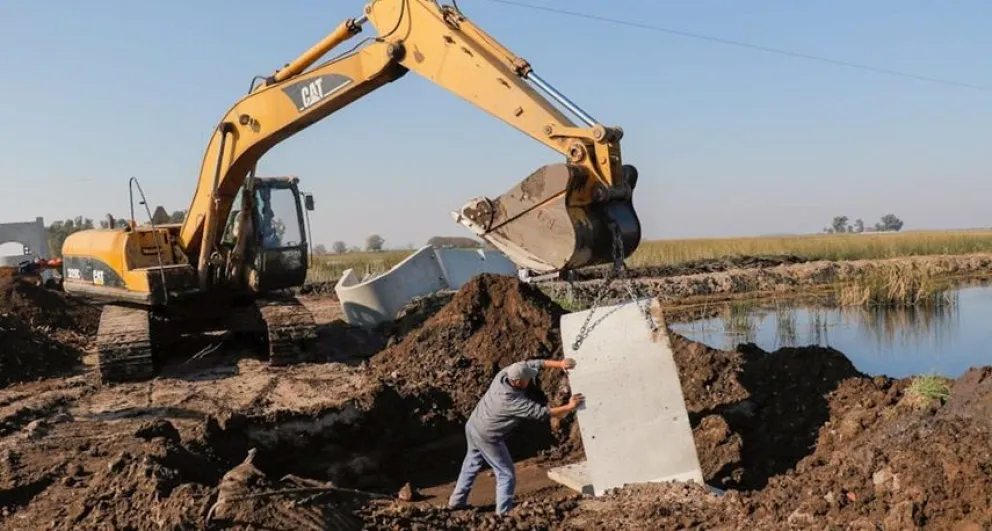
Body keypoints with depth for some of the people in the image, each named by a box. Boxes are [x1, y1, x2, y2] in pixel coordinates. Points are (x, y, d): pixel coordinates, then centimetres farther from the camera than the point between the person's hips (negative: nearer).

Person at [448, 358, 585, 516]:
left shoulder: (504, 374, -16)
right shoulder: (514, 402, -33)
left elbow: (533, 363, -10)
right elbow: (542, 413, -25)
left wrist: (559, 364, -16)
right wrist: (569, 407, -18)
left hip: (473, 425, 8)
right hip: (487, 437, -8)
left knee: (472, 465, 26)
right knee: (506, 474, 4)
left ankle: (456, 501, 38)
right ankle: (503, 513, 5)